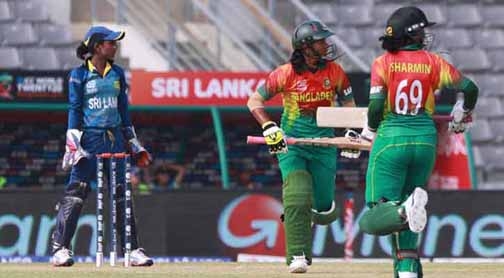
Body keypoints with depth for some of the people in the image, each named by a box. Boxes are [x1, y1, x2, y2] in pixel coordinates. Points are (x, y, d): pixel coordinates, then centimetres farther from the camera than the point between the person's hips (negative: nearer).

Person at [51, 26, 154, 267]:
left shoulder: (117, 73, 11)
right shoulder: (79, 75, -2)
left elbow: (123, 109, 16)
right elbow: (74, 110, -5)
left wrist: (133, 143, 14)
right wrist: (73, 143, -13)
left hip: (114, 138, 5)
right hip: (89, 138, -5)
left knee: (121, 194, 6)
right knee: (76, 193, -8)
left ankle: (133, 249, 7)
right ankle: (60, 249, -7)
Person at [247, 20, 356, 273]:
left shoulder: (334, 71, -1)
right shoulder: (286, 73, -10)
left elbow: (349, 105, 12)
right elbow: (254, 101, -4)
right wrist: (269, 128, -18)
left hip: (323, 144, 3)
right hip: (291, 144, -3)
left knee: (324, 208, 4)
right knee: (297, 198, -19)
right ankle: (298, 257, -14)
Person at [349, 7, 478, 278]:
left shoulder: (383, 63, -2)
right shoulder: (432, 62, 3)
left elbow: (376, 105, -12)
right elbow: (470, 88, 2)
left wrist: (370, 131, 8)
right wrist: (461, 117, 22)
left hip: (390, 140, -3)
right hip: (425, 140, 3)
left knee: (374, 220, -7)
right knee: (402, 208, 20)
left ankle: (406, 212, -38)